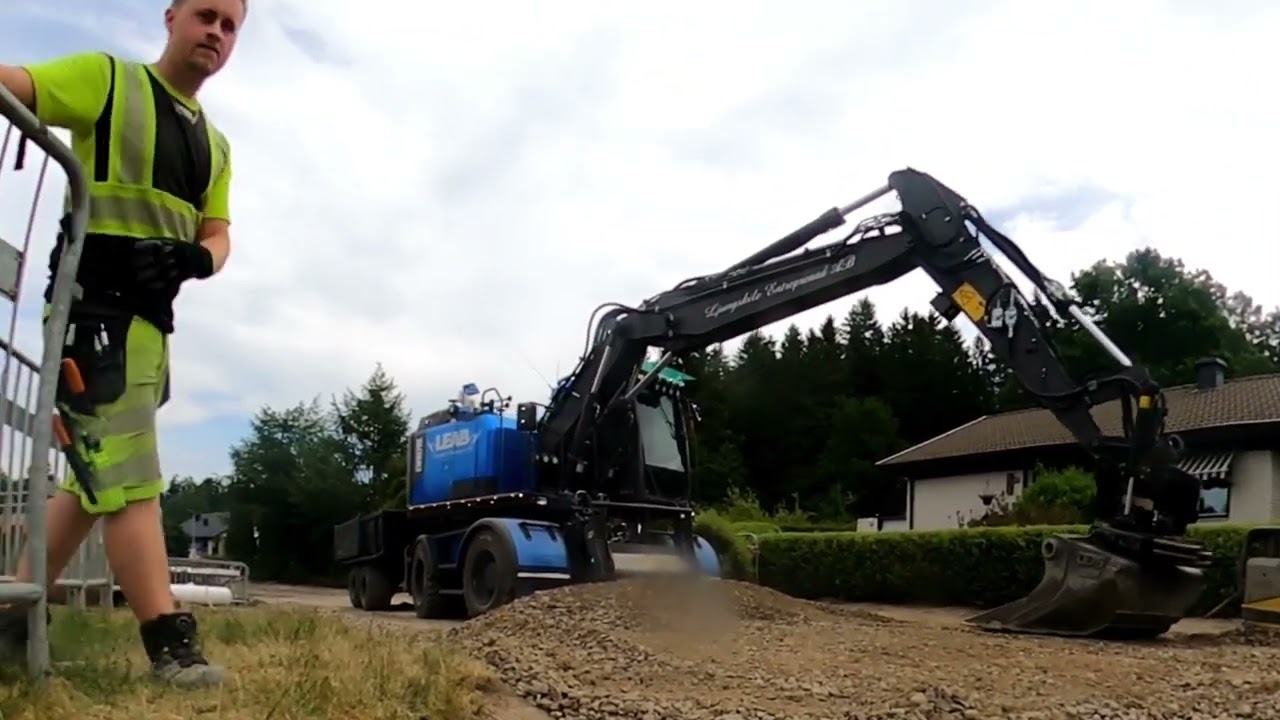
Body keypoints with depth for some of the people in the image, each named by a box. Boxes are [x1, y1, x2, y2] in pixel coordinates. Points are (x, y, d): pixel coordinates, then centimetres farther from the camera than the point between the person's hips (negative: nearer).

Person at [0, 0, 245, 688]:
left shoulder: (216, 145, 18)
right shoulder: (105, 79, 0)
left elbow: (218, 235, 15)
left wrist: (191, 260, -7)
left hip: (150, 315, 8)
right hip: (95, 307, -8)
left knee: (96, 475, 12)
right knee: (128, 477, -10)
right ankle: (171, 643, -9)